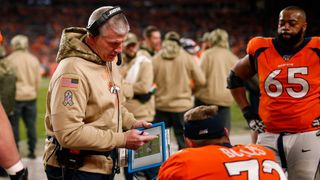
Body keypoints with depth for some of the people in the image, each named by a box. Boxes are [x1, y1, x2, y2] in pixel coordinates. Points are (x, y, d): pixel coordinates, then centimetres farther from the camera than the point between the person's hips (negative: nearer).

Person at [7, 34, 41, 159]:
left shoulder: (10, 60, -7)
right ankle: (32, 150, 9)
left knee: (14, 124, 4)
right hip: (31, 97, 4)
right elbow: (38, 80, 9)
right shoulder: (34, 60, 6)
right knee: (31, 124, 8)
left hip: (15, 97, -4)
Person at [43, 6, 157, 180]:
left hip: (104, 165, 9)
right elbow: (68, 133, -28)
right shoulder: (73, 71, -23)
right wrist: (122, 140, -24)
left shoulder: (110, 62, 8)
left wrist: (132, 123, 3)